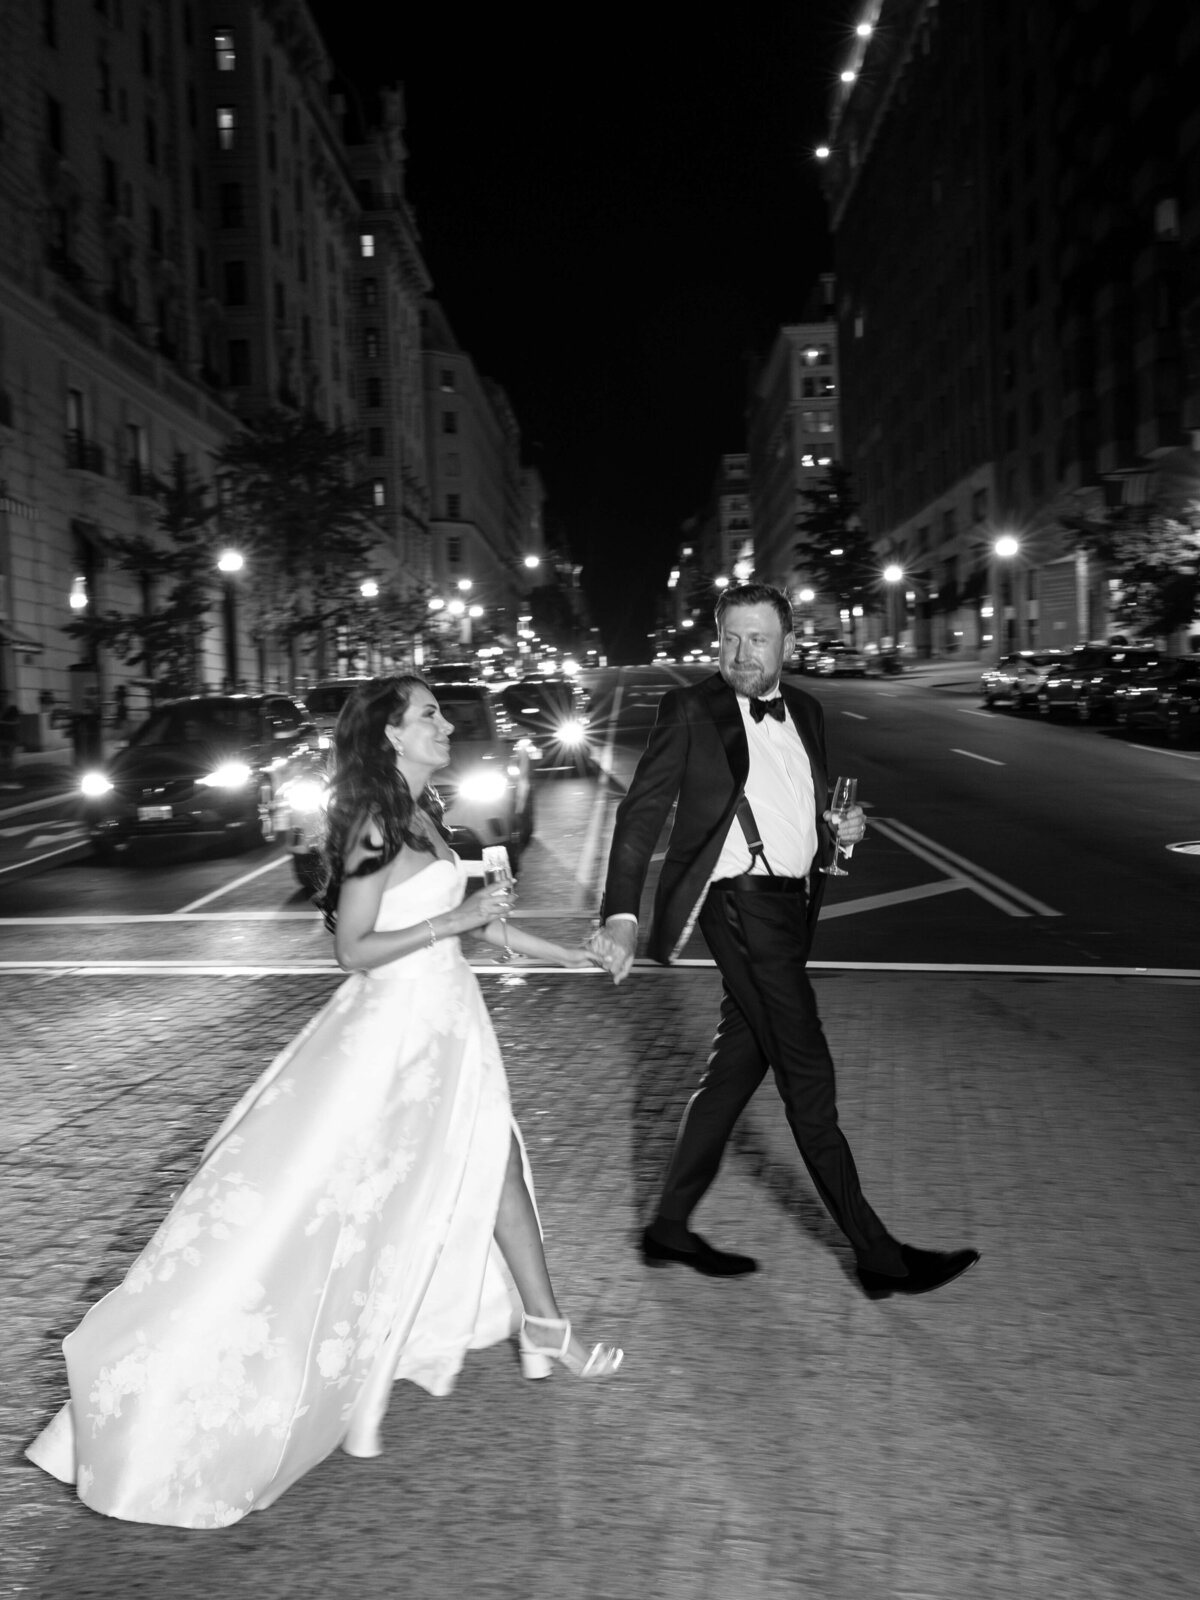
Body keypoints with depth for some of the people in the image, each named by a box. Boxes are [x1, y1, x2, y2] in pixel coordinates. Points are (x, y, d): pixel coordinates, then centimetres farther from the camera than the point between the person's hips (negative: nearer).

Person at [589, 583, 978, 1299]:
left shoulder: (805, 710, 13)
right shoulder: (691, 710, -6)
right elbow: (643, 810, -10)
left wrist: (840, 829, 2)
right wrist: (623, 912, -21)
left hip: (790, 906, 7)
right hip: (741, 900, -7)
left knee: (739, 1065, 13)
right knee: (809, 1078, -2)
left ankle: (671, 1226, 26)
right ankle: (878, 1255, 9)